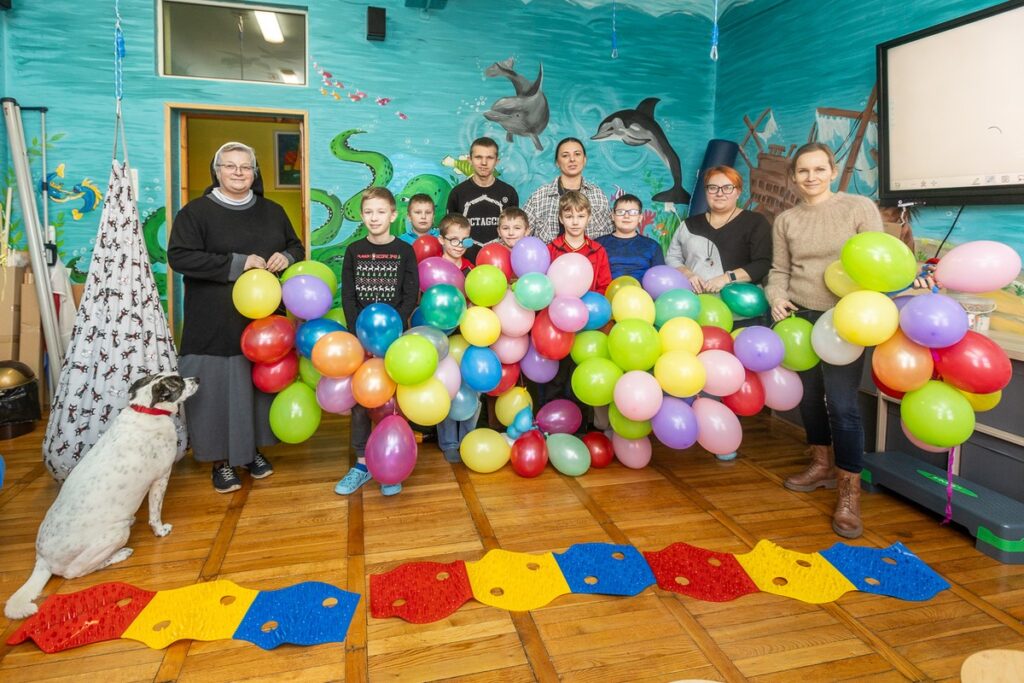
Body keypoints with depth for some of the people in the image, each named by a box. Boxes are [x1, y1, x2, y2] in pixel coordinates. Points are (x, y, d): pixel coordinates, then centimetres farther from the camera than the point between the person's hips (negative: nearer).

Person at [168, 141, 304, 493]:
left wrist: (287, 257, -5)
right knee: (219, 388, 1)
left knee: (261, 382, 12)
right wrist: (237, 263, -19)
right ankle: (221, 460, 16)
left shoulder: (273, 212, 11)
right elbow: (179, 256, -13)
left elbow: (296, 246, 21)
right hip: (215, 325, -4)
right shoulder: (196, 211, -3)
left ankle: (254, 449, 29)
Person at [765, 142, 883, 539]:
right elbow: (780, 270, 10)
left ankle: (850, 492, 4)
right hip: (800, 318, 4)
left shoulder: (860, 208, -3)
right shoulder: (785, 220, 7)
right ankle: (823, 465, 34)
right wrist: (777, 297, -11)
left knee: (841, 403, -9)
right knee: (809, 395, 14)